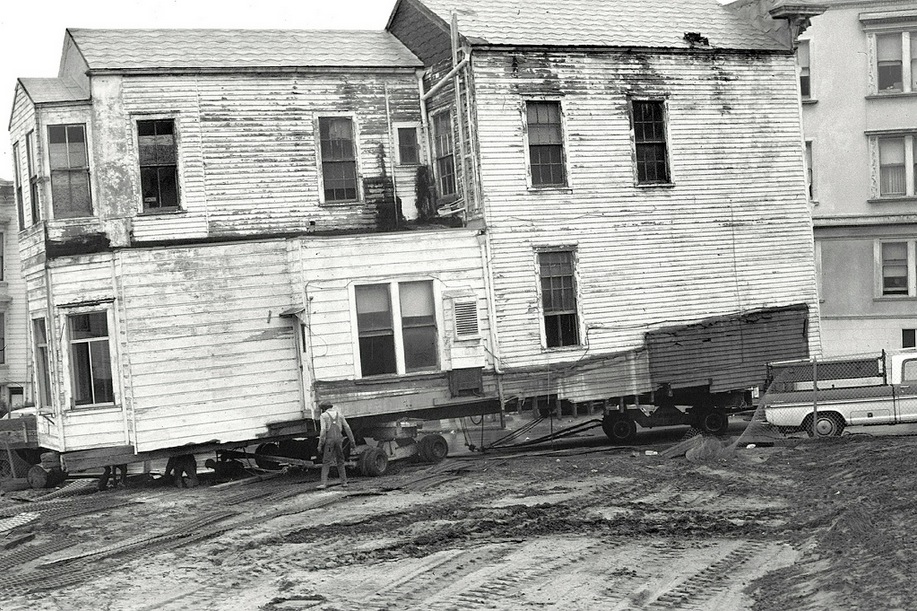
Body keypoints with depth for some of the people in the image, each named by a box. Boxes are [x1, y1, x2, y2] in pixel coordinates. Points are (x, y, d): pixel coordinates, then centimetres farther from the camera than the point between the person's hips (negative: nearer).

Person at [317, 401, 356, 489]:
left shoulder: (324, 416, 0)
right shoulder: (339, 414, 13)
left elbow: (323, 430, -10)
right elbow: (347, 428, 9)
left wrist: (320, 445, -9)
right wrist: (352, 440, 12)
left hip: (329, 440, -4)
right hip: (339, 439, 4)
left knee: (326, 462, -4)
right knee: (340, 461, 14)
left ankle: (324, 483, -13)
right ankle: (344, 481, 13)